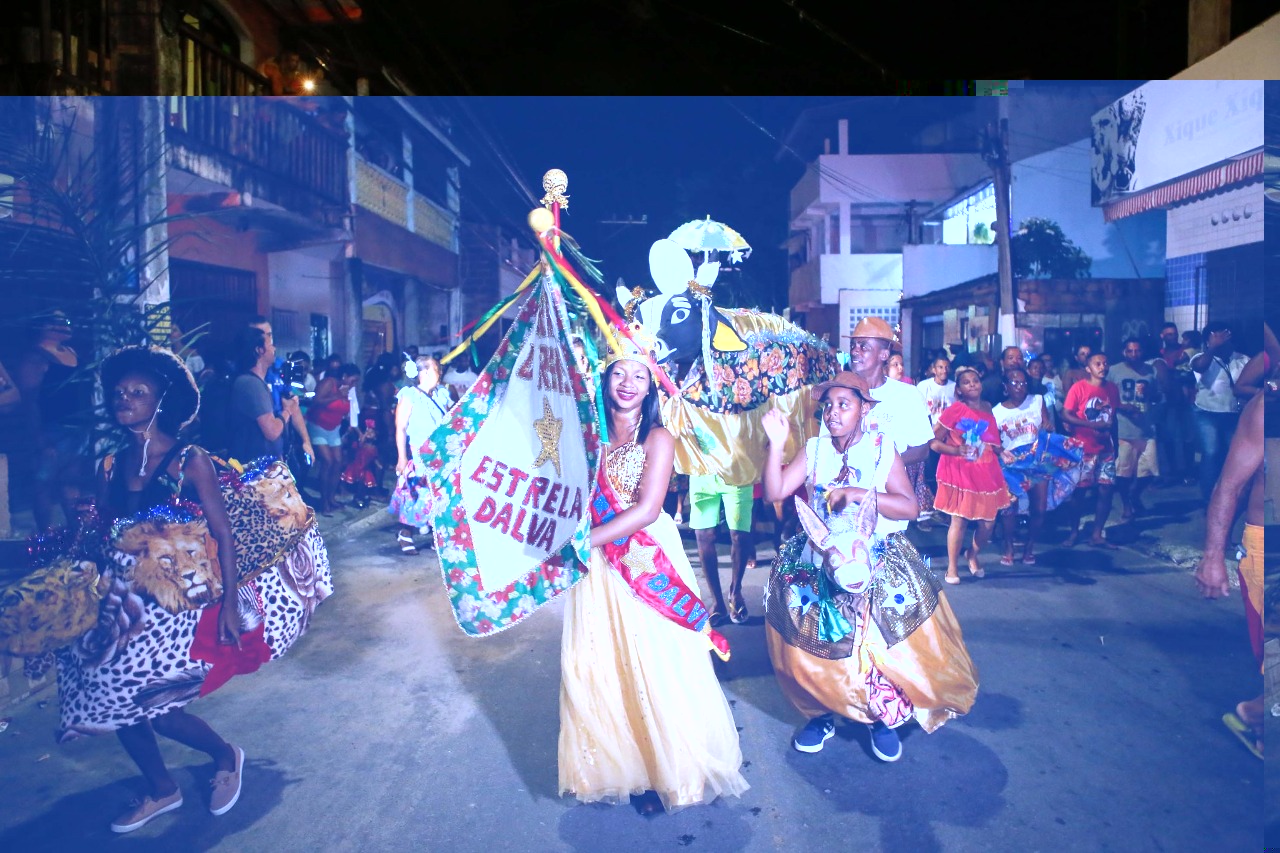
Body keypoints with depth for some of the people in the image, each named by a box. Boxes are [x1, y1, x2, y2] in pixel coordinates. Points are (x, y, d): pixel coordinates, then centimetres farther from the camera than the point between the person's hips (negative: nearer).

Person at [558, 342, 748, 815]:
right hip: (597, 567, 4)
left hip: (647, 563, -4)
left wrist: (584, 541, -17)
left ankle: (662, 770, 22)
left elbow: (646, 511, -15)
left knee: (652, 666, 3)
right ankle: (615, 763, 26)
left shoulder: (657, 438, -5)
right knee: (598, 667, 7)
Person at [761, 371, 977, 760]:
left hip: (876, 556, -2)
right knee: (808, 625, -13)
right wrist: (776, 443, -16)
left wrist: (860, 494, -20)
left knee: (881, 632, -17)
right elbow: (774, 492, -6)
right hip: (819, 556, 2)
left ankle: (883, 717, 8)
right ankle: (821, 711, 9)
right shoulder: (813, 450, 3)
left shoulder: (882, 450, -2)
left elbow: (909, 507, -9)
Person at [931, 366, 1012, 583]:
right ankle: (952, 567, 12)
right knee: (959, 521, -5)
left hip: (986, 473, 5)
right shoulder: (955, 410, -9)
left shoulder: (987, 409, 9)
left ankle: (973, 555, 34)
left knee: (988, 522, 6)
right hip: (960, 472, -5)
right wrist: (957, 450, -23)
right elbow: (933, 442, -11)